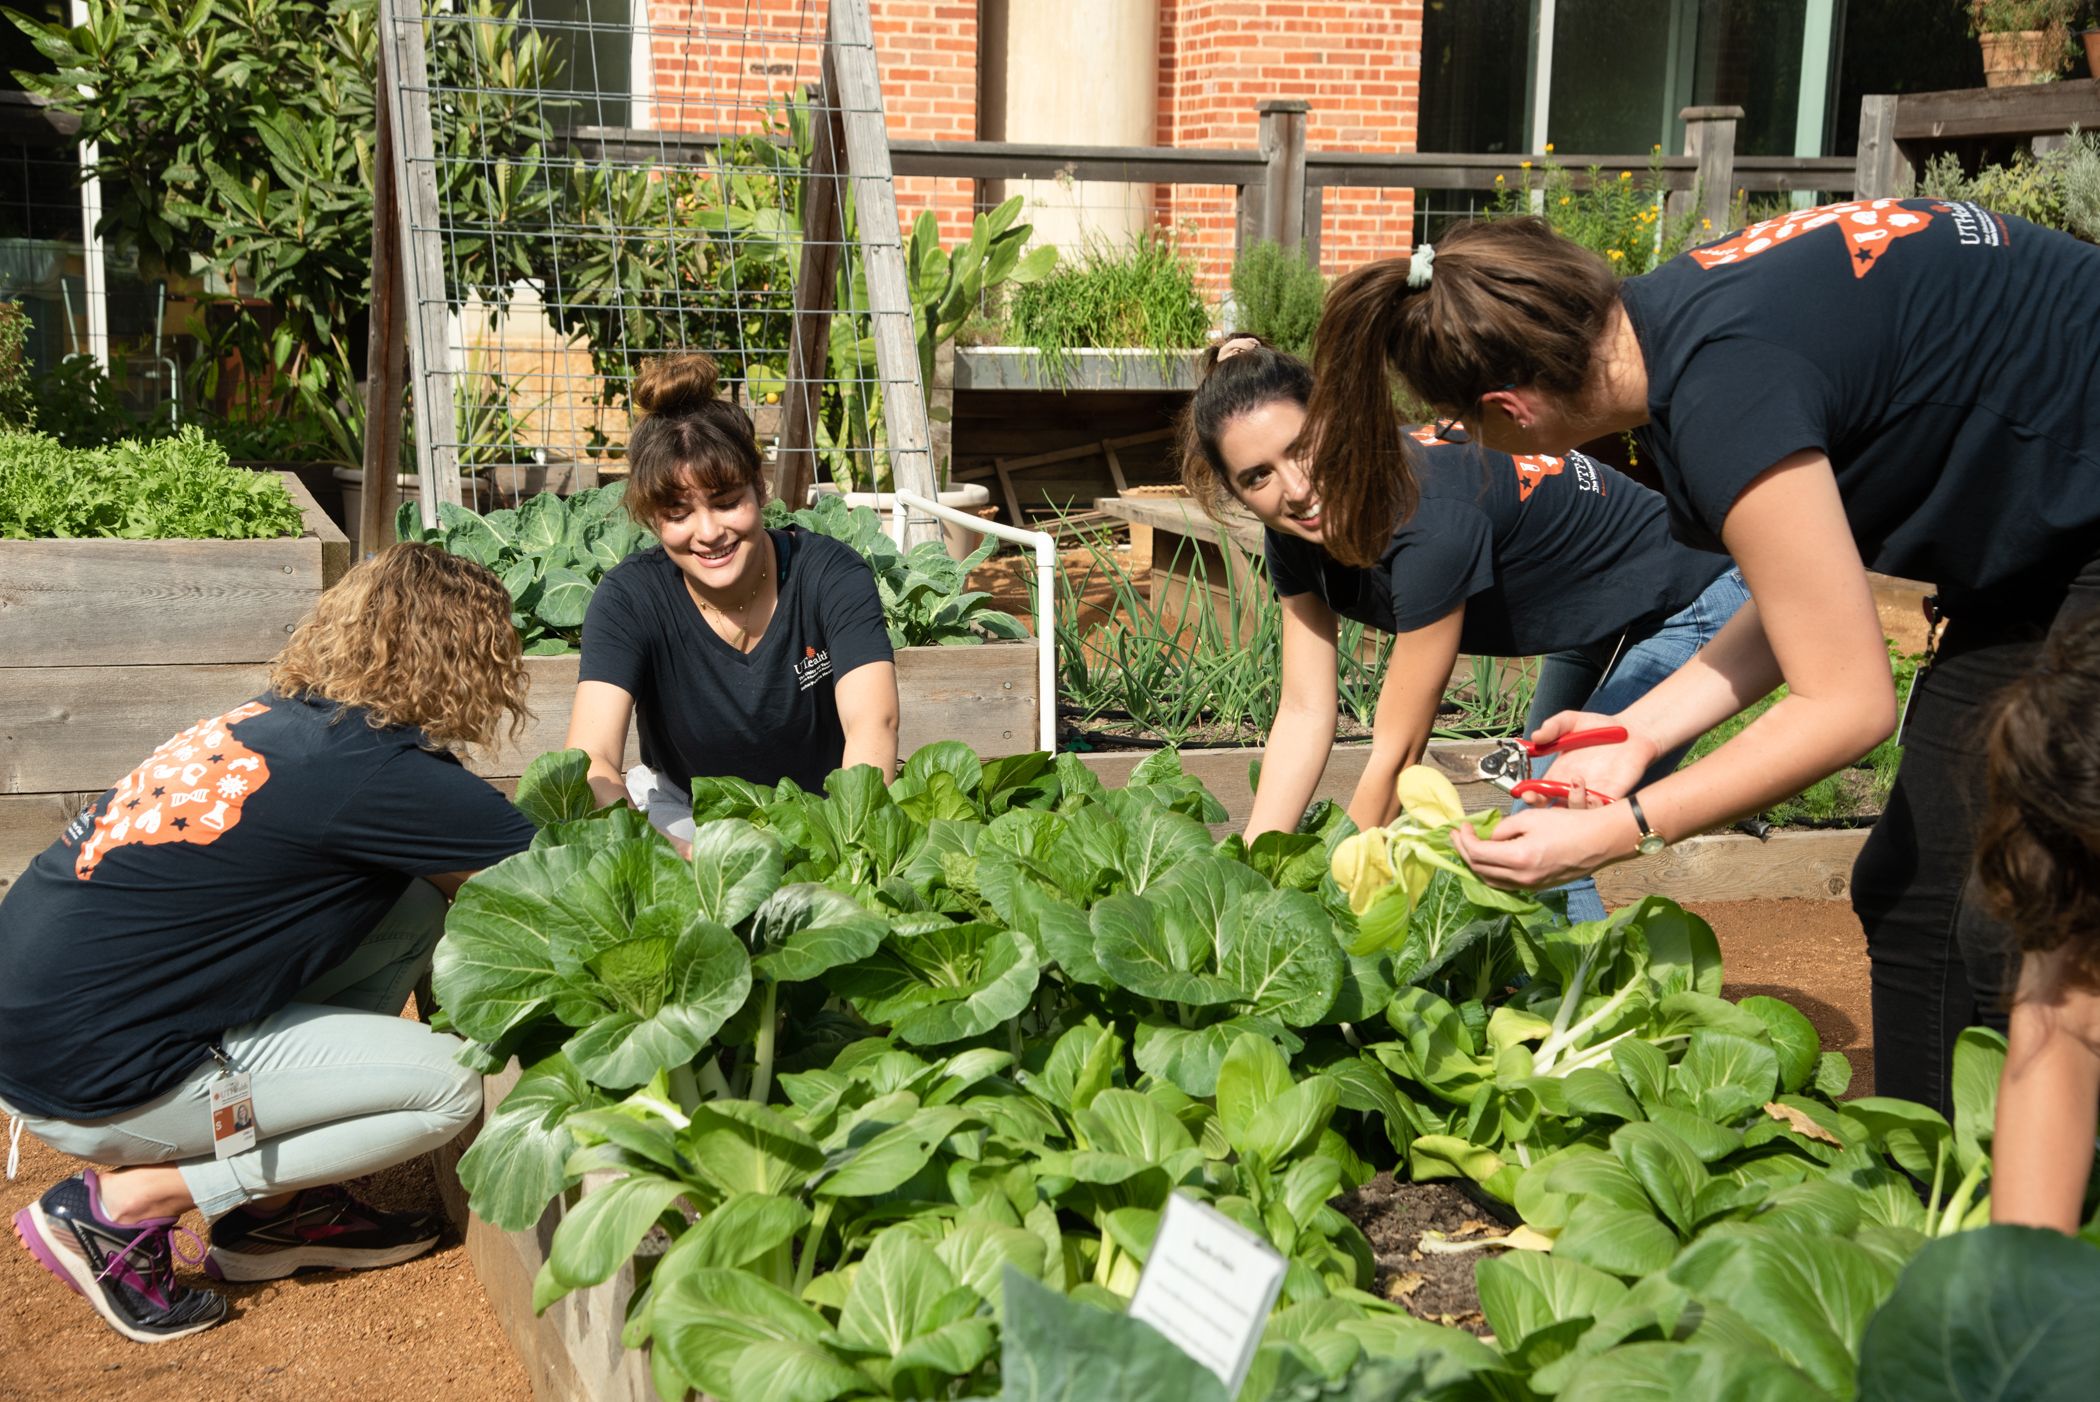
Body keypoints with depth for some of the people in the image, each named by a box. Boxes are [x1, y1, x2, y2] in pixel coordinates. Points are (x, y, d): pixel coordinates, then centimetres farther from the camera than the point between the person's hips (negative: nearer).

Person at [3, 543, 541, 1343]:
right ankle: (124, 1203, 0)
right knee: (449, 1086, -6)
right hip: (87, 1078, -9)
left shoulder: (286, 717, 5)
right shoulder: (375, 773, -21)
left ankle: (281, 1208, 14)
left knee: (412, 911, 6)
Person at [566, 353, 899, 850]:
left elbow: (873, 724, -32)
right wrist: (687, 859, -51)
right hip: (681, 811, 0)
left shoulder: (832, 575, -18)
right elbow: (590, 762, -30)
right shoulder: (630, 598, -18)